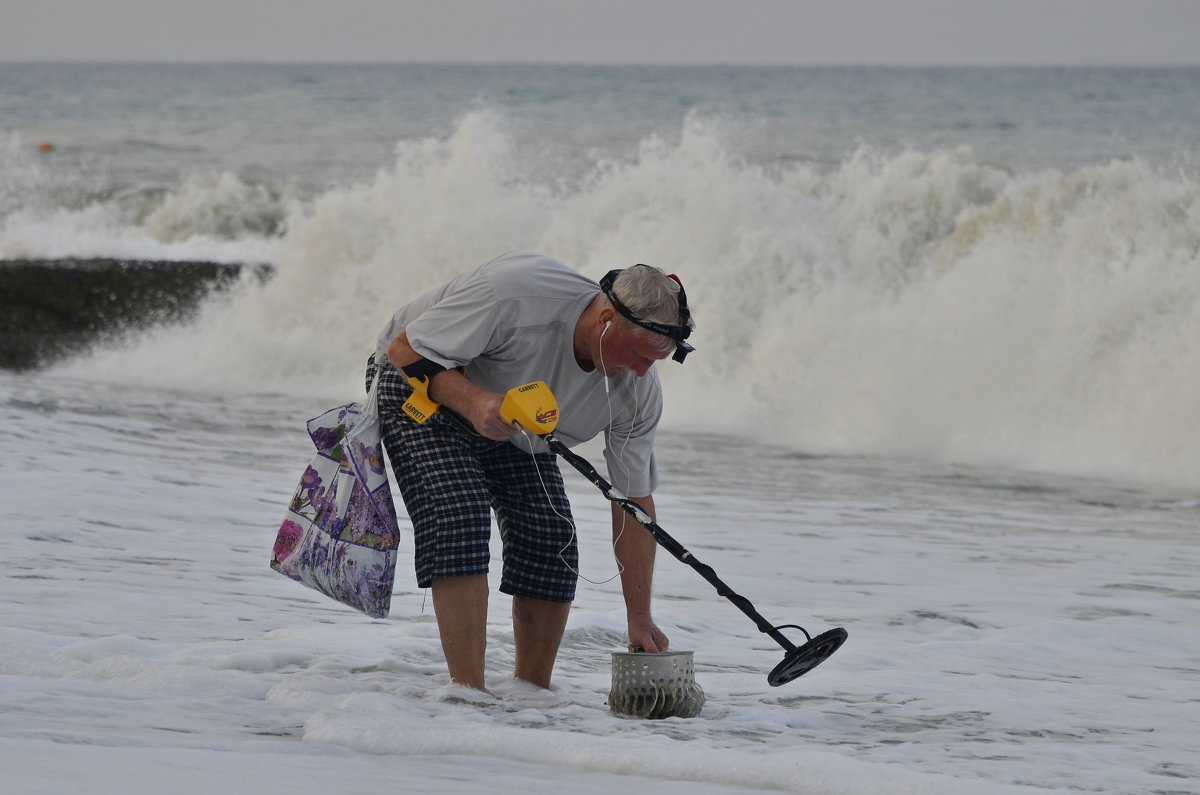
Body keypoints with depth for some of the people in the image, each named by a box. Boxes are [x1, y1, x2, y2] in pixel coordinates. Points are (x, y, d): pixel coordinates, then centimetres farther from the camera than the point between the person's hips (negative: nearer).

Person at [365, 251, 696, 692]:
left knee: (553, 545, -7)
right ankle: (467, 689, -23)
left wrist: (640, 620, -13)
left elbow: (635, 500, -12)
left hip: (515, 431, 6)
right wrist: (472, 403, -46)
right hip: (421, 388, -6)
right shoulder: (513, 292, -39)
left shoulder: (639, 392, -21)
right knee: (459, 522, -25)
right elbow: (405, 349, -29)